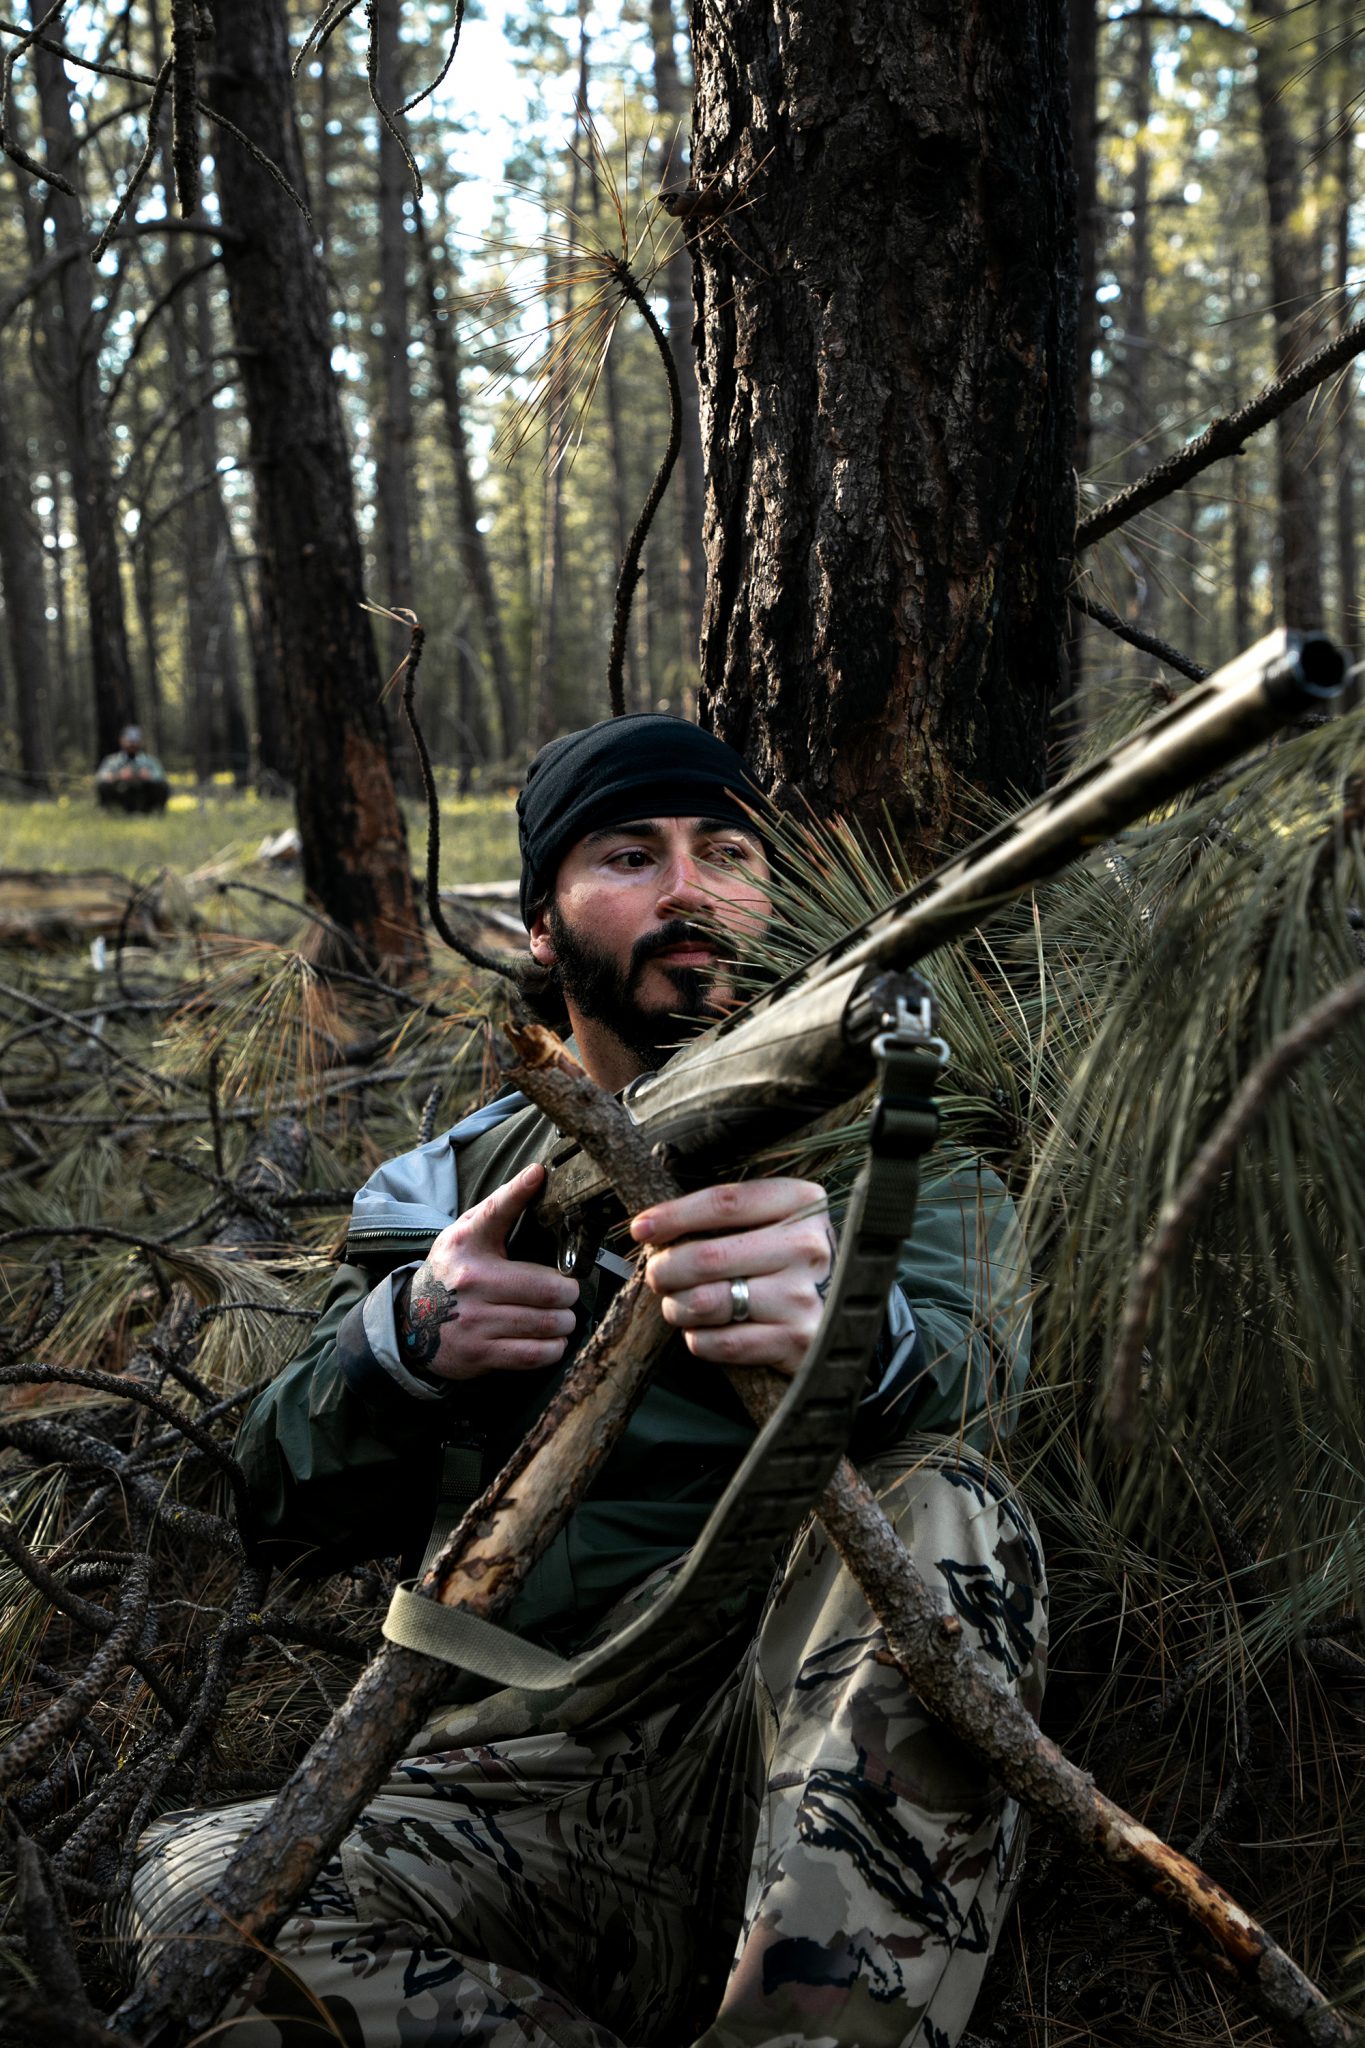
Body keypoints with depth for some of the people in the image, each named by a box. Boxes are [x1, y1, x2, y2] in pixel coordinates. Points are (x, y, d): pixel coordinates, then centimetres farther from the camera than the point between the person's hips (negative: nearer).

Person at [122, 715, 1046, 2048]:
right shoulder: (458, 1186, 17)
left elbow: (970, 1387, -13)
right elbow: (288, 1512, 11)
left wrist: (844, 1323, -38)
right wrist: (402, 1341, -11)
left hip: (820, 1770, -2)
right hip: (517, 1778, 2)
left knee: (941, 1513, -31)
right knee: (196, 1881, -24)